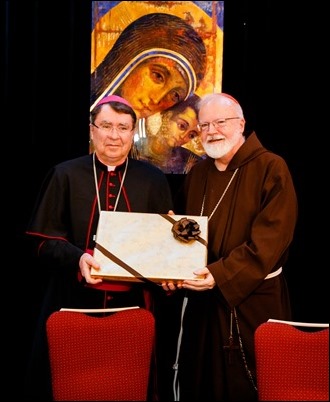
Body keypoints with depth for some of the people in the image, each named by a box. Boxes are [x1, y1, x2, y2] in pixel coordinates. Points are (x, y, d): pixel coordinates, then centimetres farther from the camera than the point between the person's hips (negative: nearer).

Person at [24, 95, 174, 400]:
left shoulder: (152, 180, 6)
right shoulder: (66, 175, 2)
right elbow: (43, 239, -1)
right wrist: (77, 258, -20)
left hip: (133, 303, 1)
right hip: (76, 300, -1)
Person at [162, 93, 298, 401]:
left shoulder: (271, 168, -9)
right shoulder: (197, 175, 10)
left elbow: (271, 237, -18)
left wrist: (221, 275, -26)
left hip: (253, 301, -5)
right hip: (200, 301, 6)